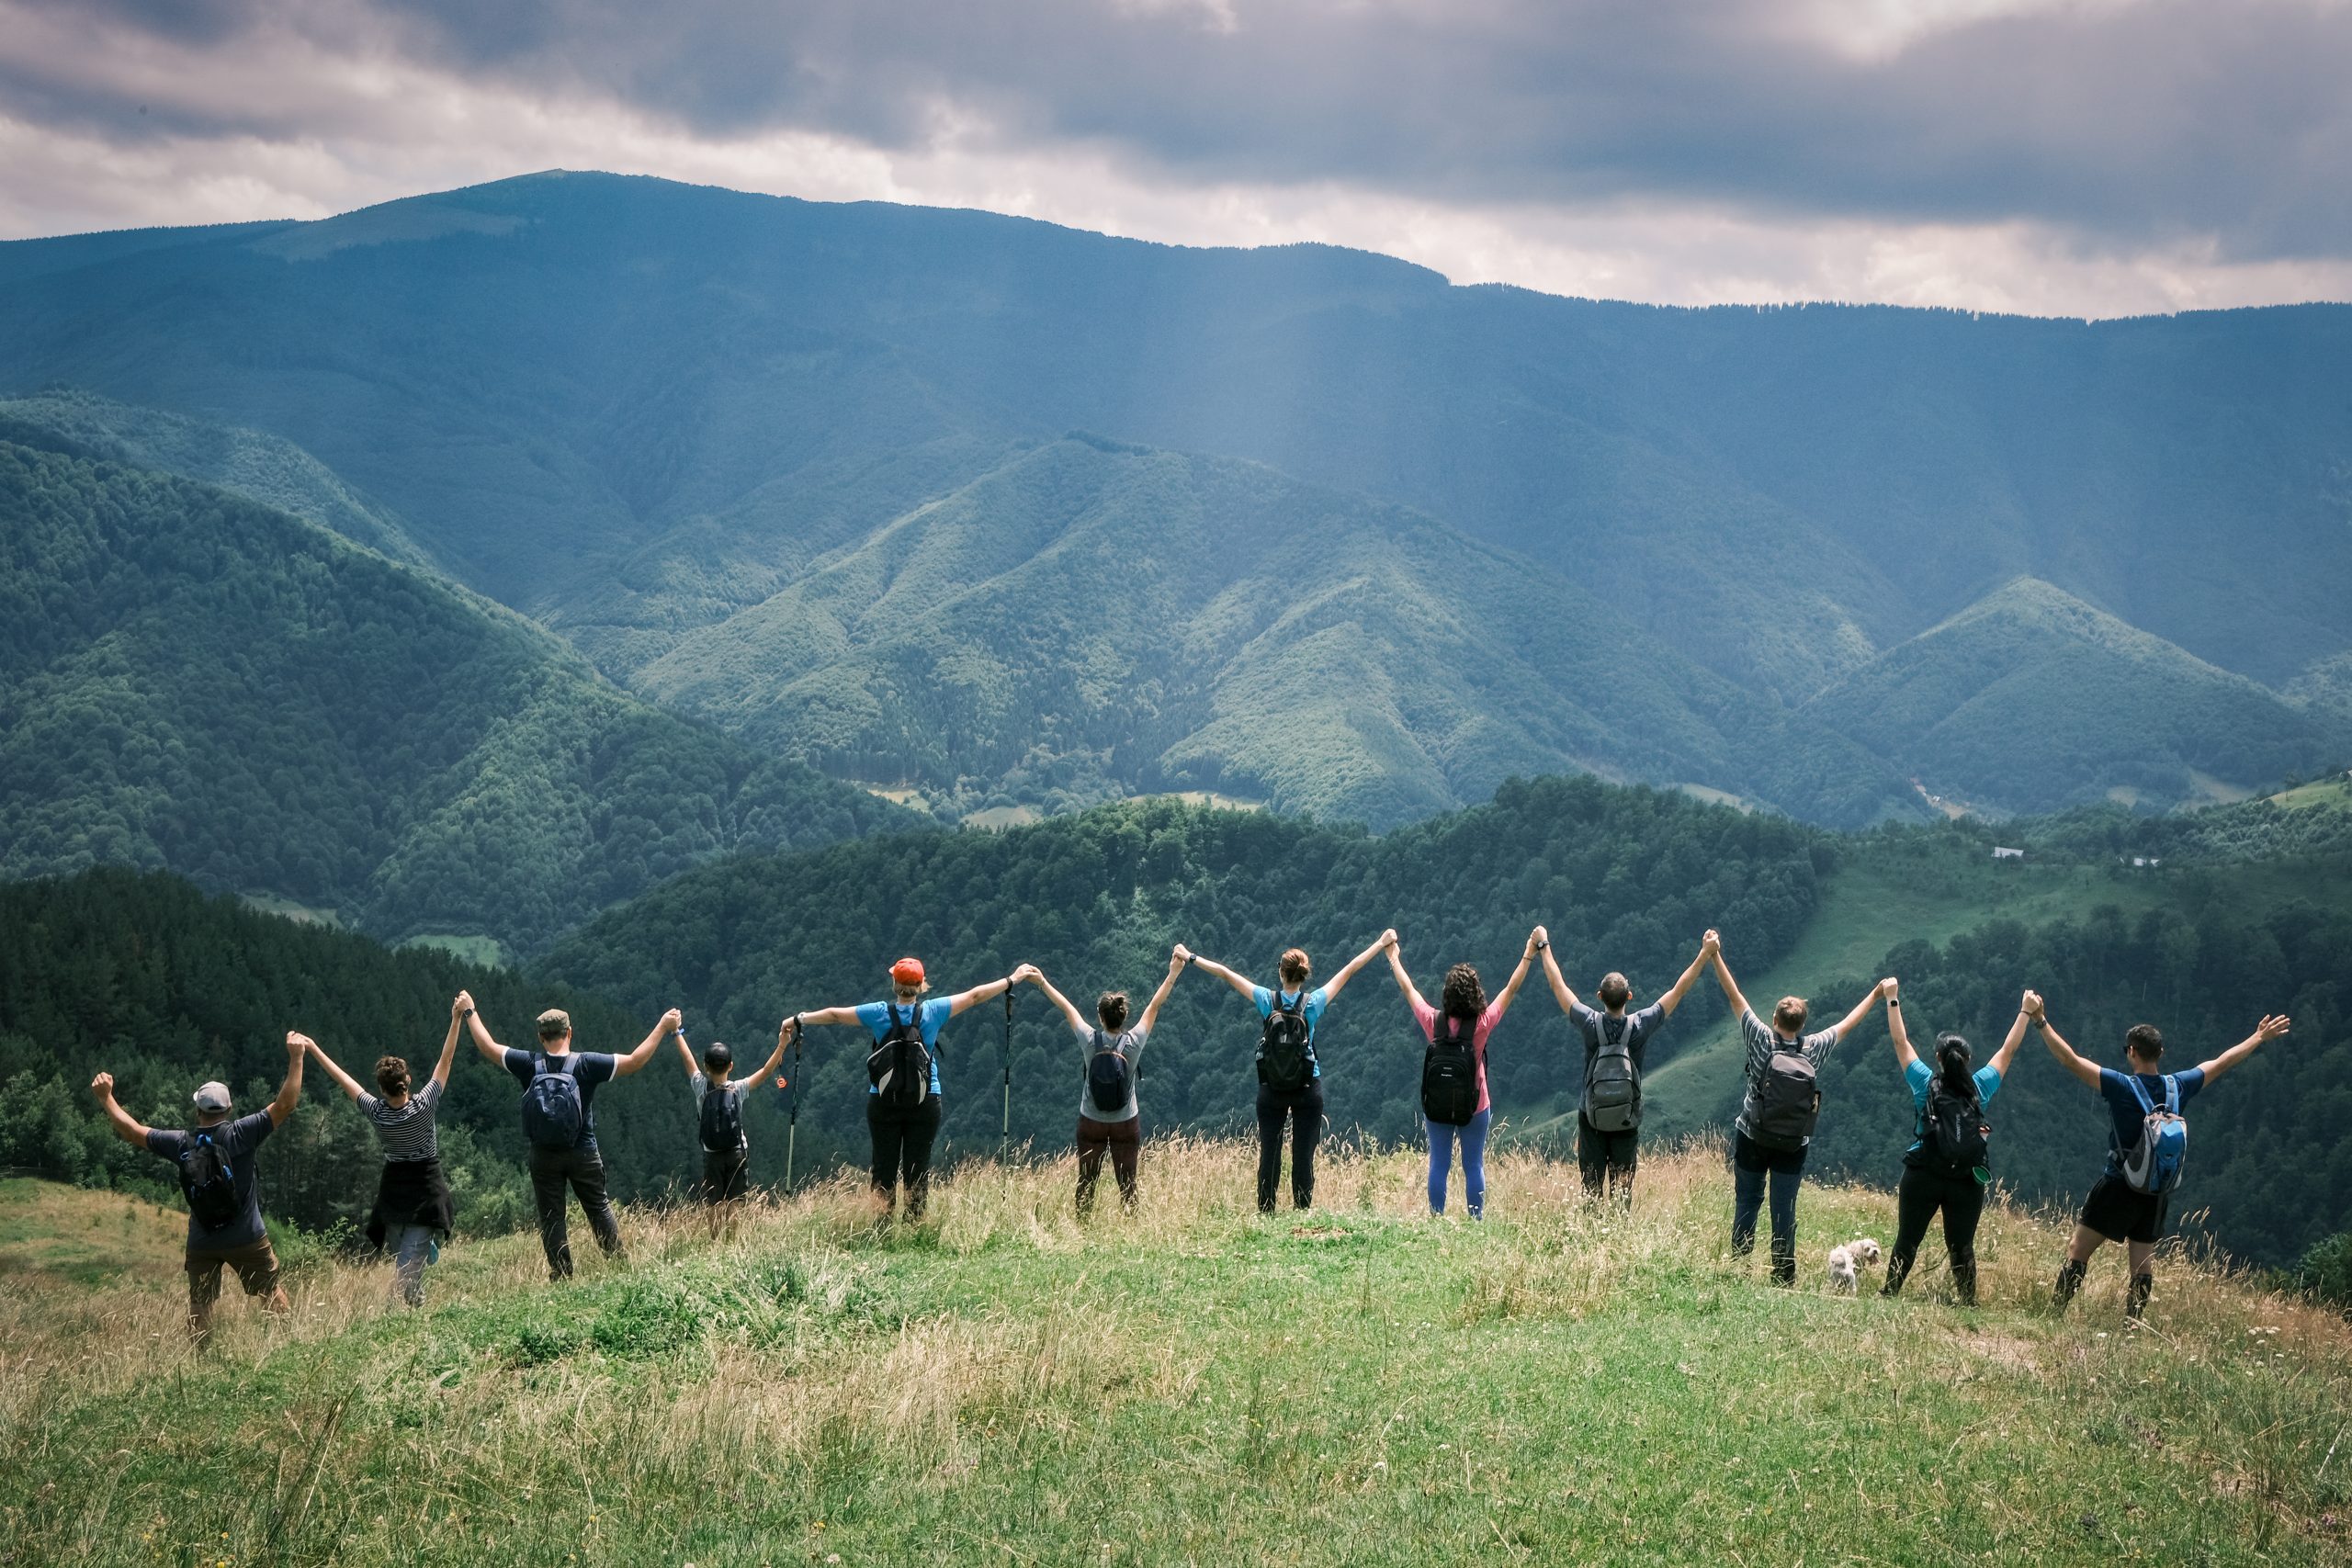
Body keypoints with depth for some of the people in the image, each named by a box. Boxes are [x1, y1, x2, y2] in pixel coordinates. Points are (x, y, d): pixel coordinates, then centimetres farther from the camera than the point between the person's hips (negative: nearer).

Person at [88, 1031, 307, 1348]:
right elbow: (285, 1105, -15)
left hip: (201, 1244, 2)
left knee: (199, 1305, 10)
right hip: (246, 1239, -2)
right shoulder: (239, 1134, -14)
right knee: (272, 1292, 12)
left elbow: (131, 1131, 4)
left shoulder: (181, 1144, -5)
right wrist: (296, 1057, -12)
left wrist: (105, 1097, 15)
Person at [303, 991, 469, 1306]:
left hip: (393, 1189, 2)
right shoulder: (423, 1106, -19)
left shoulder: (375, 1112, -14)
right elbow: (445, 1060, -16)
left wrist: (313, 1050, 8)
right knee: (410, 1263, -7)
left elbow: (343, 1079, -3)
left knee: (400, 1257, 16)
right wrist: (458, 1018, -13)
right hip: (425, 1190, -2)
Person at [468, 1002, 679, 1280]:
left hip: (543, 1155, 0)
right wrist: (663, 1027, -5)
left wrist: (470, 1013, 15)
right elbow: (634, 1061, -11)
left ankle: (561, 1275, 7)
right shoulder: (586, 1063, -11)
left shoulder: (530, 1064, -8)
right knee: (599, 1208, 12)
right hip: (583, 1153, 0)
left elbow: (487, 1047, 2)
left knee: (551, 1216, 7)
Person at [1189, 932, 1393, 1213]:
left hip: (1271, 1090, 1)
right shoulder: (1313, 1003, -9)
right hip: (1308, 1090, -1)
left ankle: (1265, 1214, 6)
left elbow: (1226, 974, 1)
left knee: (1269, 1155, 6)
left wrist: (1193, 958, 11)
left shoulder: (1267, 1001, -7)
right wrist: (1382, 944, 5)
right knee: (1304, 1156, 2)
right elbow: (1349, 970, -2)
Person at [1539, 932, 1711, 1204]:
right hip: (1628, 1121, 0)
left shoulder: (1590, 1023, -15)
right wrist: (1705, 954, -2)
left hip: (1591, 1120, 0)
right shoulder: (1641, 1025, -15)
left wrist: (1544, 947, 9)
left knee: (1591, 1190, 6)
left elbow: (1557, 985, -3)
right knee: (1623, 1192, 6)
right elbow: (1679, 990, -8)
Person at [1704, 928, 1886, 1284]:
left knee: (1746, 1204, 9)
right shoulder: (1812, 1049, -6)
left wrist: (1714, 956, -12)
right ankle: (1784, 1278, 6)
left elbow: (1735, 997, -13)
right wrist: (1875, 995, 24)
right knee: (1785, 1212, 4)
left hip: (1751, 1140, -1)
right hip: (1793, 1147, 1)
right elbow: (1846, 1025, 9)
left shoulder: (1763, 1040, -12)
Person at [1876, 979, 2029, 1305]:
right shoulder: (1979, 1087, 2)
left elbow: (1901, 1042, 5)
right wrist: (2026, 1011, 22)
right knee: (1962, 1246, 7)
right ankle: (1968, 1301, 6)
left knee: (1907, 1240, 6)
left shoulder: (1926, 1083, -2)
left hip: (1922, 1177, -1)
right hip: (1967, 1183, 1)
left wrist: (1892, 999, 12)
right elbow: (2008, 1051, 12)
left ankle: (1889, 1293, 9)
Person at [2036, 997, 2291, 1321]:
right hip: (2157, 1193, 5)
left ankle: (2053, 1314, -6)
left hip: (2117, 1187, -5)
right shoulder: (2177, 1087, 1)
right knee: (2143, 1262, 11)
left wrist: (2041, 1021, -17)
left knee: (2078, 1251, -1)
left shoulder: (2122, 1086, -14)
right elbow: (2222, 1063, 16)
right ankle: (2132, 1325, 9)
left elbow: (2069, 1060, -19)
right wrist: (2260, 1038, 29)